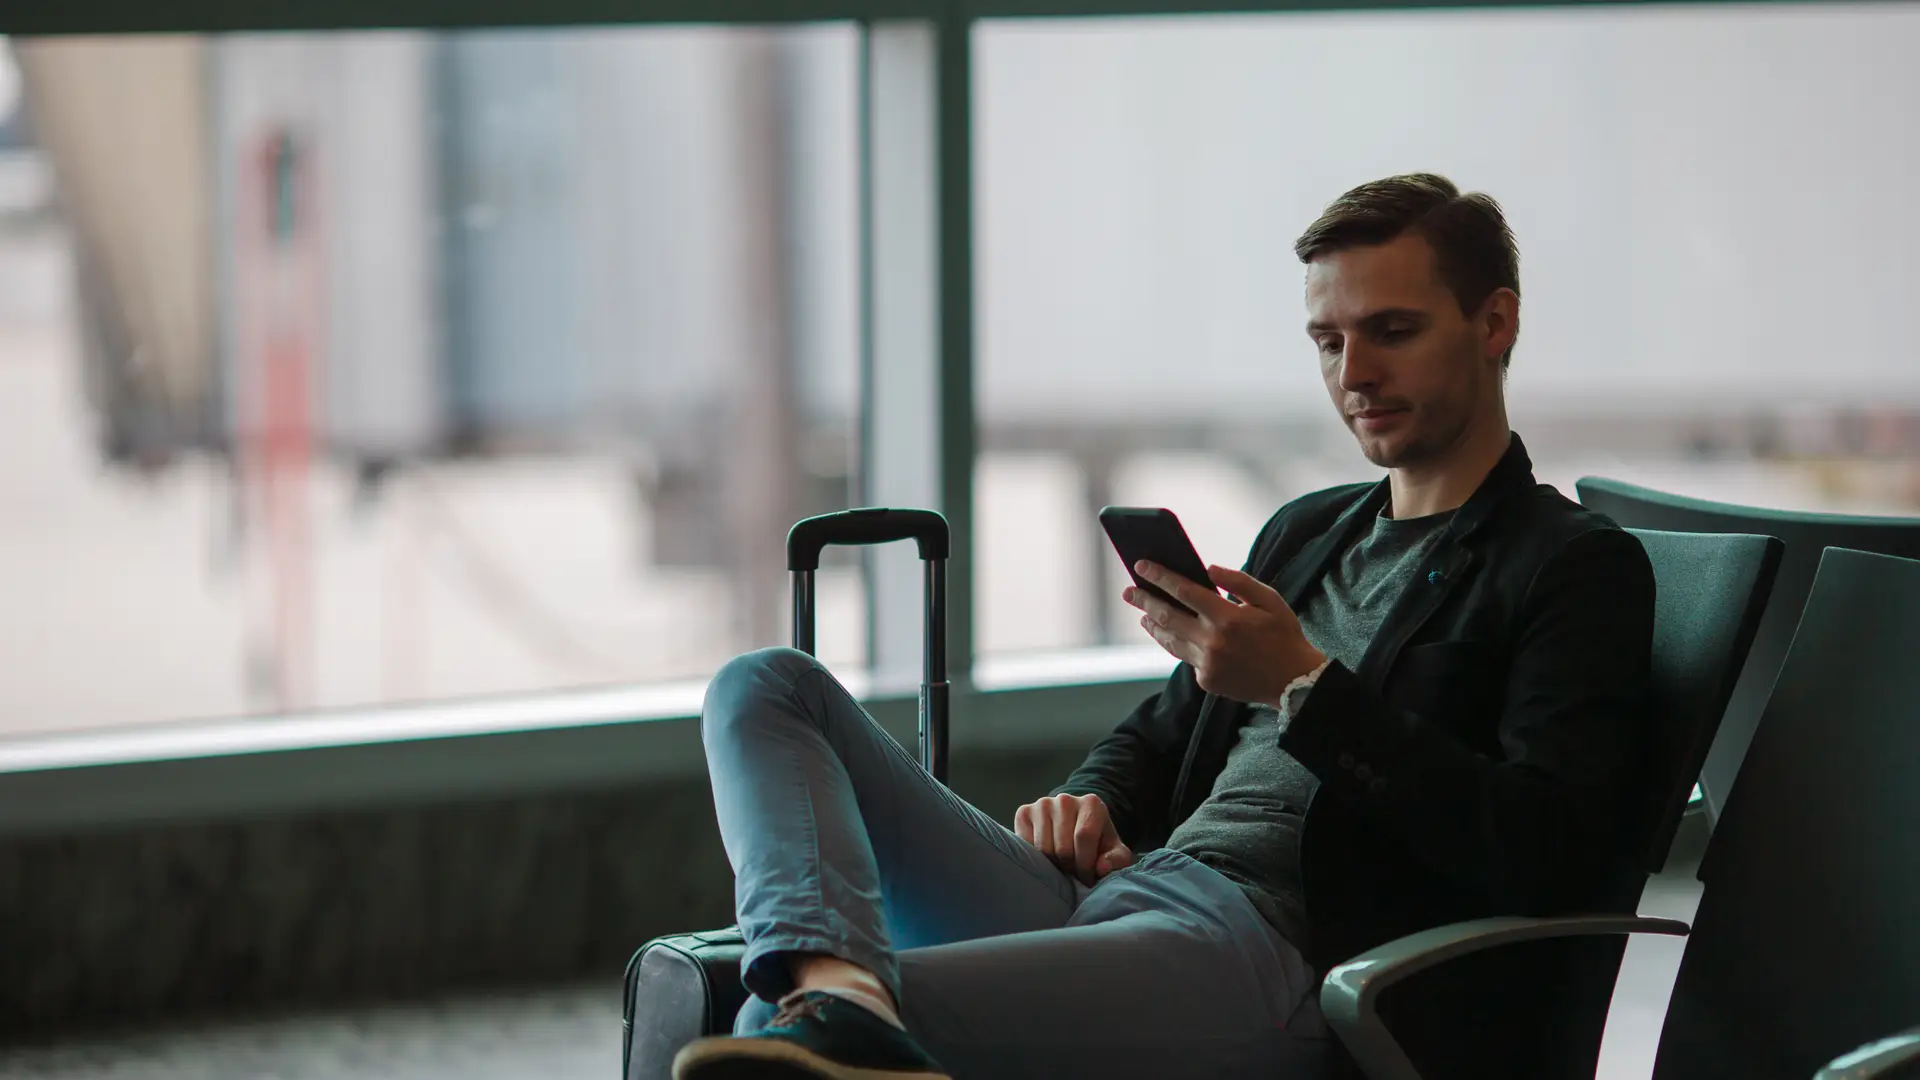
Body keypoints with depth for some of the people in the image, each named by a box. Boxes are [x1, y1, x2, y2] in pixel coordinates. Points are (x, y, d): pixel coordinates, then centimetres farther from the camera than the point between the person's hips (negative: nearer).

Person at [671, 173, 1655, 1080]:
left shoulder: (1580, 569, 4)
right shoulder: (1306, 532, 30)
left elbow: (1551, 855, -12)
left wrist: (1303, 685, -17)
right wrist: (1092, 800, 11)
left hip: (1278, 952, -10)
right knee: (767, 686, -8)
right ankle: (840, 985, -33)